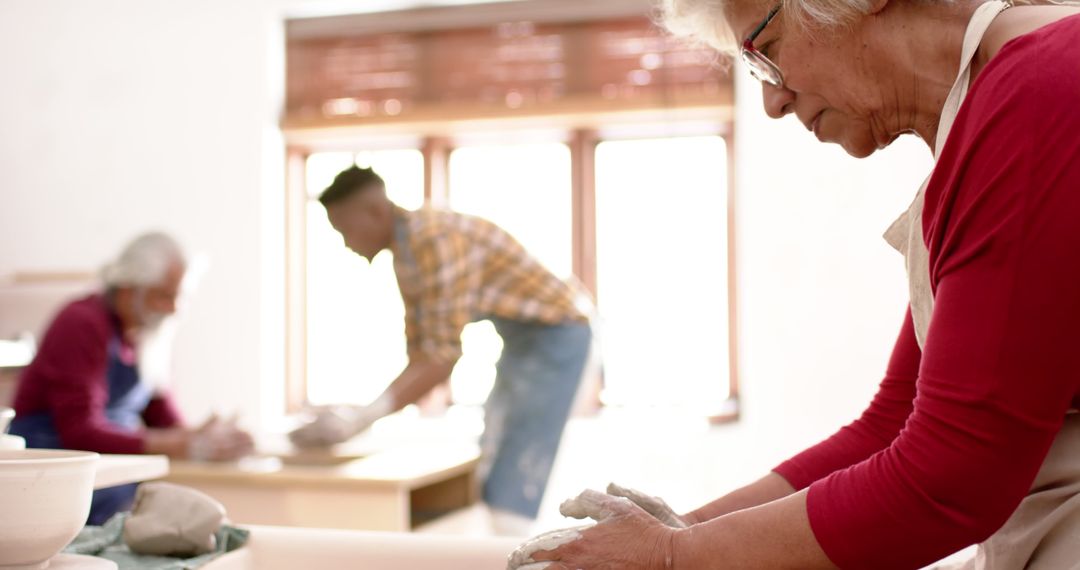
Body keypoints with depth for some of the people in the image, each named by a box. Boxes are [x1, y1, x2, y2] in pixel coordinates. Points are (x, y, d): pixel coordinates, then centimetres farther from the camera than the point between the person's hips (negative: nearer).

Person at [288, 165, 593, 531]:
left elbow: (444, 358, -27)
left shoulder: (436, 240, -24)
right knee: (492, 481, 14)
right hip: (523, 340, 10)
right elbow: (420, 355, 8)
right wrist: (363, 416, -2)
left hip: (554, 336, -10)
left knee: (511, 495, -14)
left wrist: (362, 417, -28)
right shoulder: (405, 256, 7)